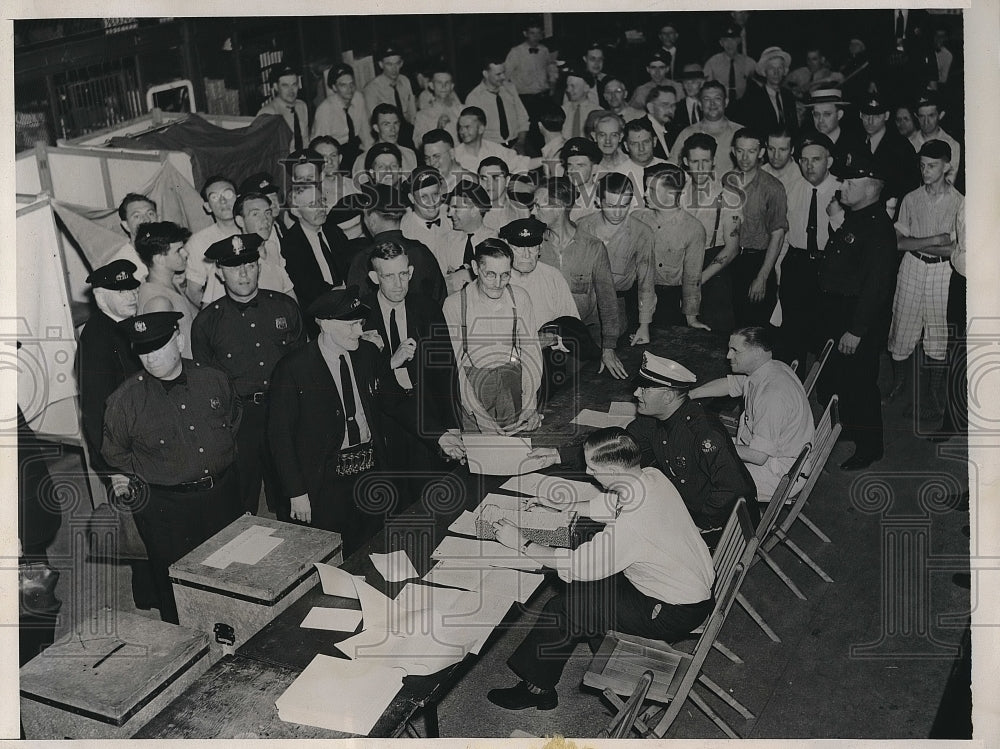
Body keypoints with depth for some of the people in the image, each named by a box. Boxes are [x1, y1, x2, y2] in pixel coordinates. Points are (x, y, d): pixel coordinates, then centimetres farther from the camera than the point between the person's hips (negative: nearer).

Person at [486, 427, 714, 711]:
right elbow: (606, 504, 13)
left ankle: (537, 687, 12)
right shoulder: (652, 476, -9)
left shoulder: (632, 522, -34)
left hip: (676, 613, -9)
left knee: (565, 607, -5)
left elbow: (577, 565, -25)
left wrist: (521, 543, -16)